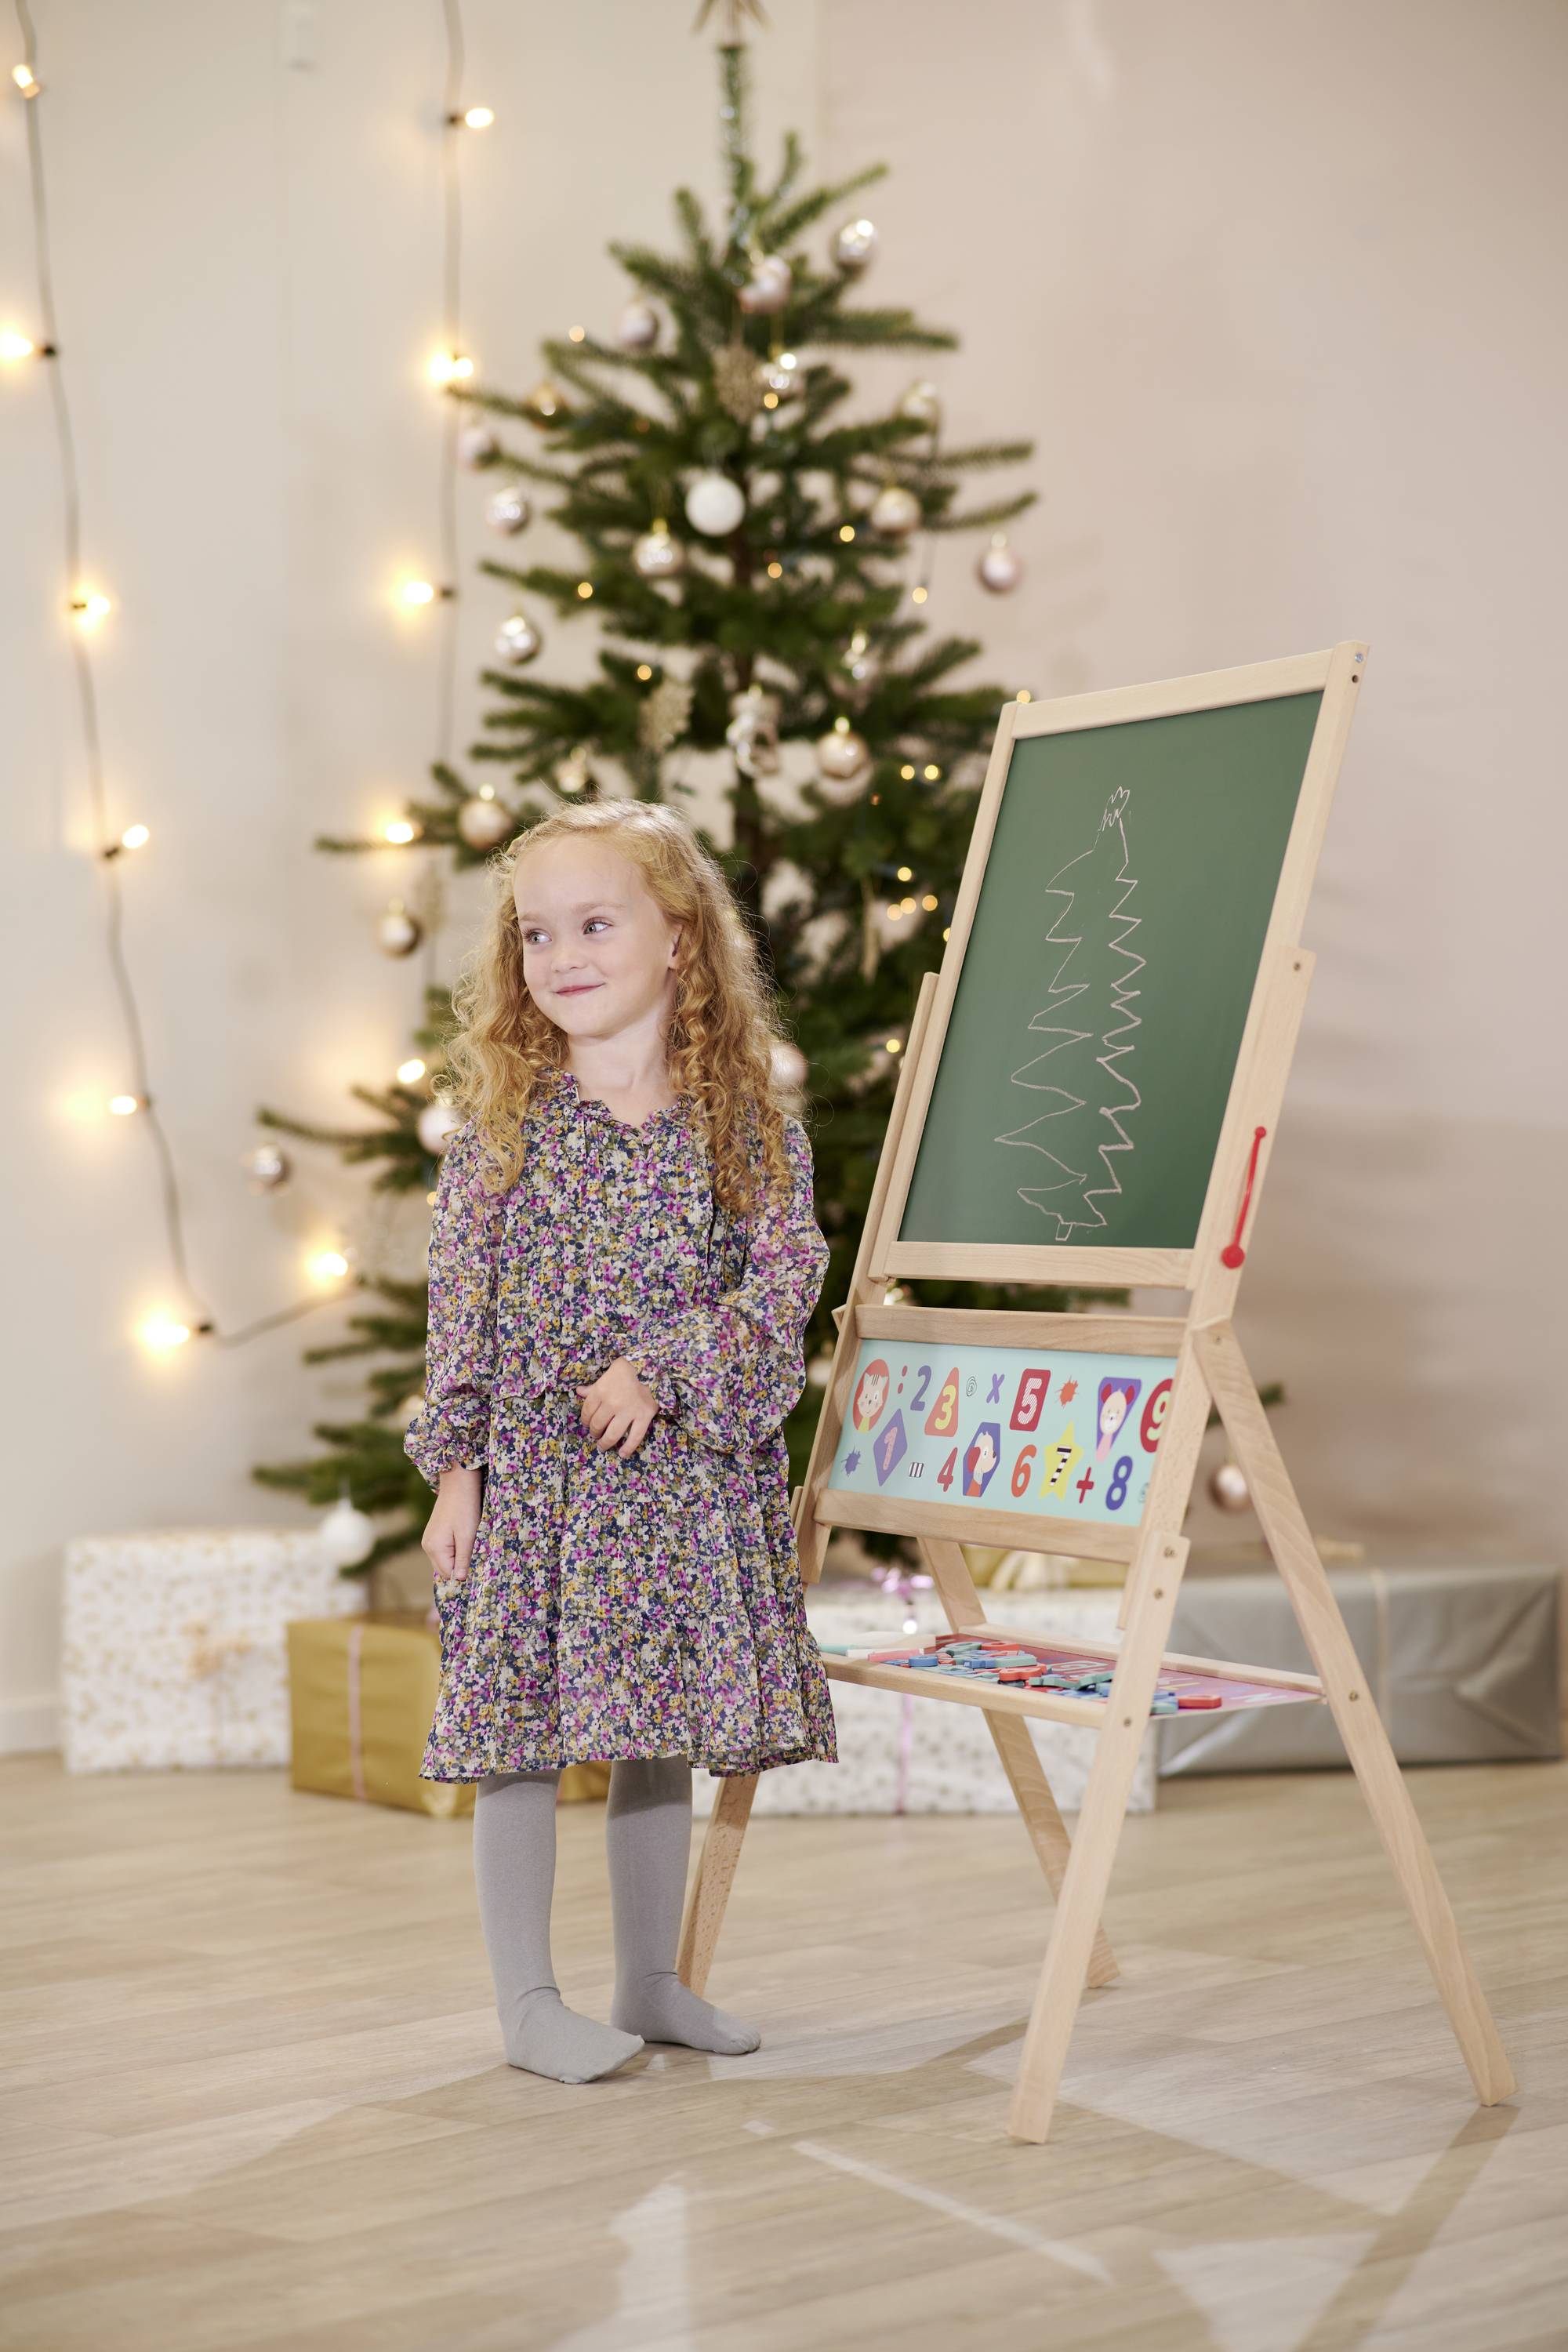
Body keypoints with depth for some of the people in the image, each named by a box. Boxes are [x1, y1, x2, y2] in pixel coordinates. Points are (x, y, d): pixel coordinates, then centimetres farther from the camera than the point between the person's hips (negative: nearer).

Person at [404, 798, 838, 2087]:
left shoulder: (749, 1121, 1)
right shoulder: (504, 1122, -1)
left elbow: (786, 1275, -5)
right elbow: (459, 1297, -1)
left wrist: (665, 1368, -18)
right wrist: (454, 1465, -5)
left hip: (688, 1470, 2)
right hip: (532, 1465, -1)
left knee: (663, 1733, 11)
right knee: (522, 1732, 0)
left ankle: (652, 1981, 27)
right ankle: (529, 2000, 14)